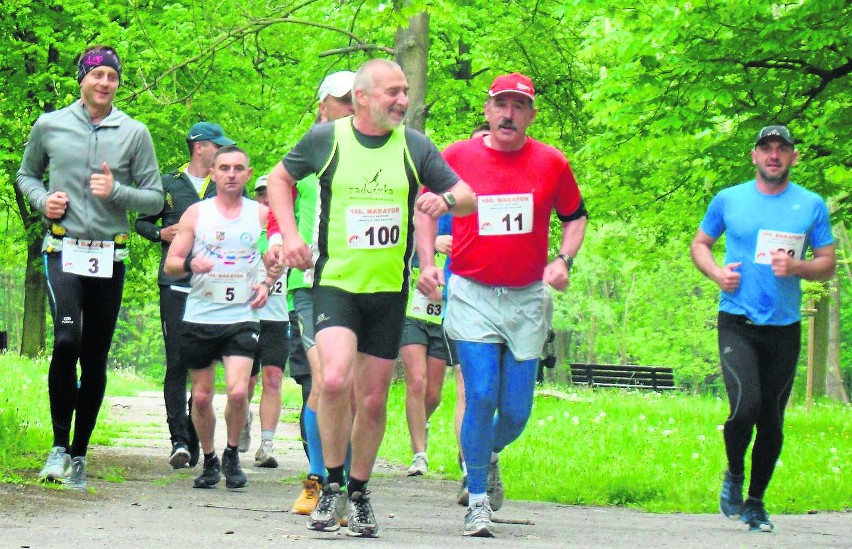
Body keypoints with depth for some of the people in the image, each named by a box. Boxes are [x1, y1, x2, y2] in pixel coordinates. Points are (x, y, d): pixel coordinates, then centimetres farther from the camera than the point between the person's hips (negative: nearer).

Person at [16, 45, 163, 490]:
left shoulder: (134, 133, 4)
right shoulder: (49, 126, 5)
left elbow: (155, 199, 6)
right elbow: (26, 175, 20)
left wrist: (117, 191, -12)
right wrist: (42, 200, -1)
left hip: (109, 256, 2)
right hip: (63, 250, -2)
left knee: (95, 358, 5)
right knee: (67, 339, -23)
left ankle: (79, 455, 16)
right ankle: (59, 445, -12)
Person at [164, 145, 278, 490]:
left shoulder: (261, 214, 6)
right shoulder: (196, 214, 5)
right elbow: (170, 264, 4)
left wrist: (267, 283, -1)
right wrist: (190, 264, -17)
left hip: (242, 317, -1)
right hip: (199, 317, 1)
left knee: (238, 391, -16)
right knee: (201, 397, 4)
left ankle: (232, 456, 6)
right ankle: (209, 460, 23)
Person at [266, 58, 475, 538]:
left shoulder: (415, 146, 3)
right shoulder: (326, 139, -1)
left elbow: (469, 198, 6)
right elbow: (280, 178, 15)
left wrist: (445, 200, -17)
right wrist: (290, 235, 2)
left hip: (389, 290, 2)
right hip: (336, 283, -2)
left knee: (373, 401, 7)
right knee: (334, 379, -23)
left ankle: (360, 494, 27)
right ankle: (333, 486, -6)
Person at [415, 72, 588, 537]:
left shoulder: (551, 163, 2)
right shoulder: (457, 157, -1)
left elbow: (575, 217, 16)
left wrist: (564, 260, 0)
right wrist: (426, 263, 2)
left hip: (528, 299, 2)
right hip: (472, 294, -2)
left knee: (516, 411, 2)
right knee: (481, 397, -13)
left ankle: (489, 456, 36)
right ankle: (477, 501, -1)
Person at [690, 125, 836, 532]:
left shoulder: (811, 205, 5)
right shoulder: (728, 200, 5)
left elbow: (829, 265, 7)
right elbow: (699, 244, 16)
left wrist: (796, 267, -14)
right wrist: (716, 273, -5)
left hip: (784, 327, 1)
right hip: (737, 324, -1)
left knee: (772, 421, 6)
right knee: (746, 408, -19)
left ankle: (755, 500, 23)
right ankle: (734, 475, 10)